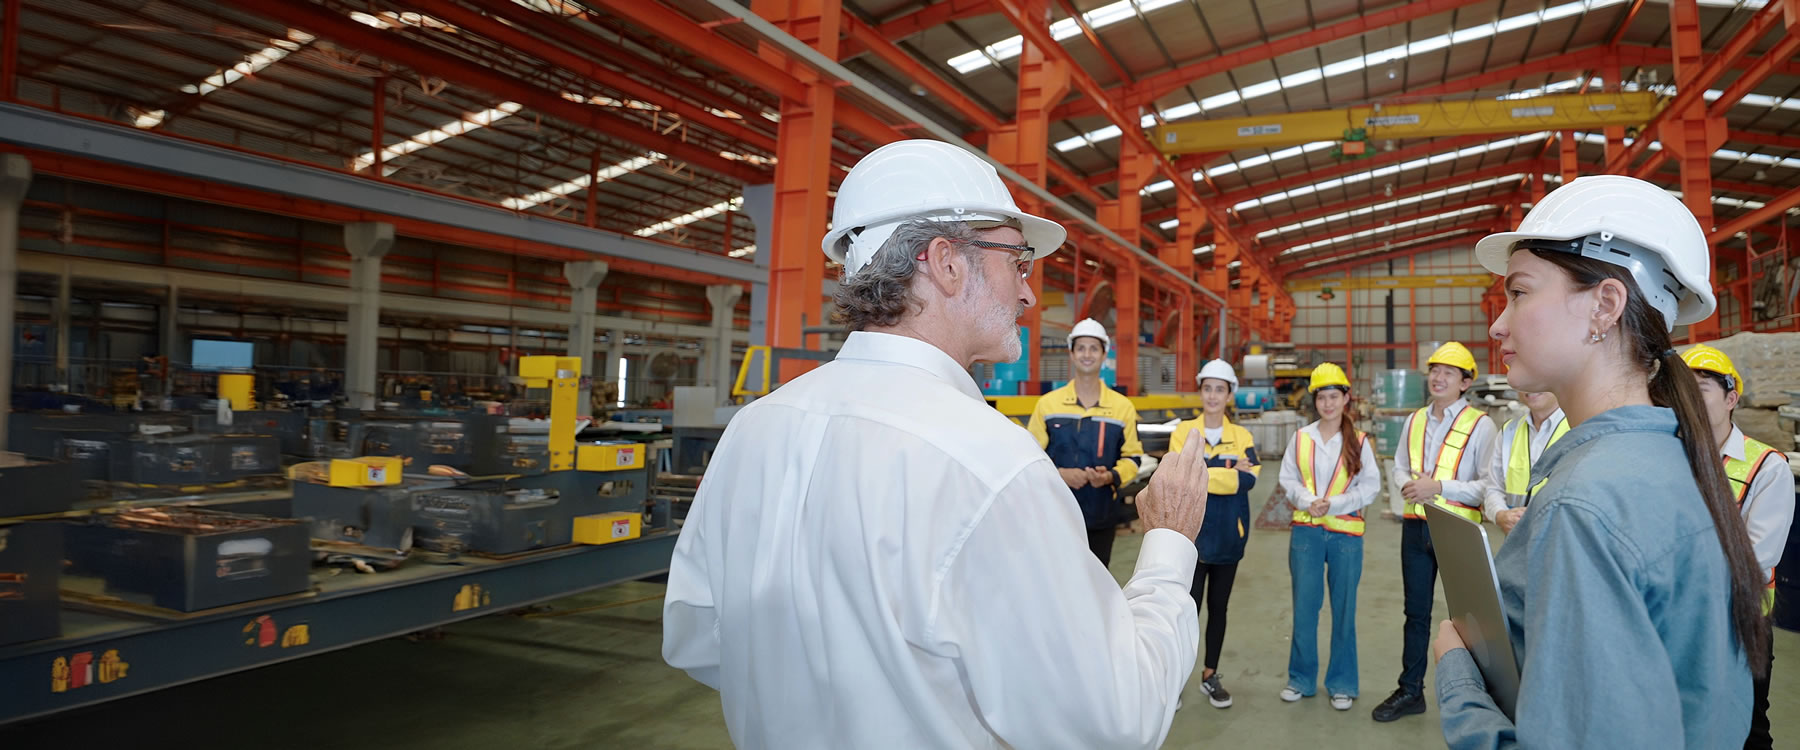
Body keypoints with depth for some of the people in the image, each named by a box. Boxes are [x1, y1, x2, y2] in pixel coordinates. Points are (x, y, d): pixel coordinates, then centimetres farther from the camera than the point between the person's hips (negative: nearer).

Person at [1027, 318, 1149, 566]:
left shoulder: (1123, 406, 2)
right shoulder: (1047, 403, -1)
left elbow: (1133, 457, 6)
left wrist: (1111, 476, -15)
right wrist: (1059, 474, -16)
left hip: (1101, 517, 1)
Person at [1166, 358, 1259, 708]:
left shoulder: (1242, 437, 5)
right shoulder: (1183, 432, -1)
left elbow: (1249, 479, -11)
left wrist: (1202, 475, -15)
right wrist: (1230, 473, -14)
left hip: (1227, 534, 3)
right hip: (1192, 532, -3)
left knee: (1218, 606, 12)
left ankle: (1210, 676, 26)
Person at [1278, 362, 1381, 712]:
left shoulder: (1359, 441, -1)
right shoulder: (1301, 437, 3)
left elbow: (1371, 486, -1)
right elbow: (1288, 479, 6)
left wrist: (1334, 504, -12)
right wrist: (1307, 501, -11)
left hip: (1346, 532, -1)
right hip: (1306, 530, 1)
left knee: (1344, 609, 7)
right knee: (1303, 606, 6)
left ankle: (1341, 683, 21)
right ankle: (1301, 679, 21)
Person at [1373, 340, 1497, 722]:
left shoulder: (1480, 425, -9)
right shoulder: (1414, 421, 10)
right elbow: (1399, 467, 15)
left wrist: (1440, 486, -21)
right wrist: (1408, 485, -6)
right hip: (1416, 525, 5)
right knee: (1416, 611, 14)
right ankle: (1410, 691, 25)